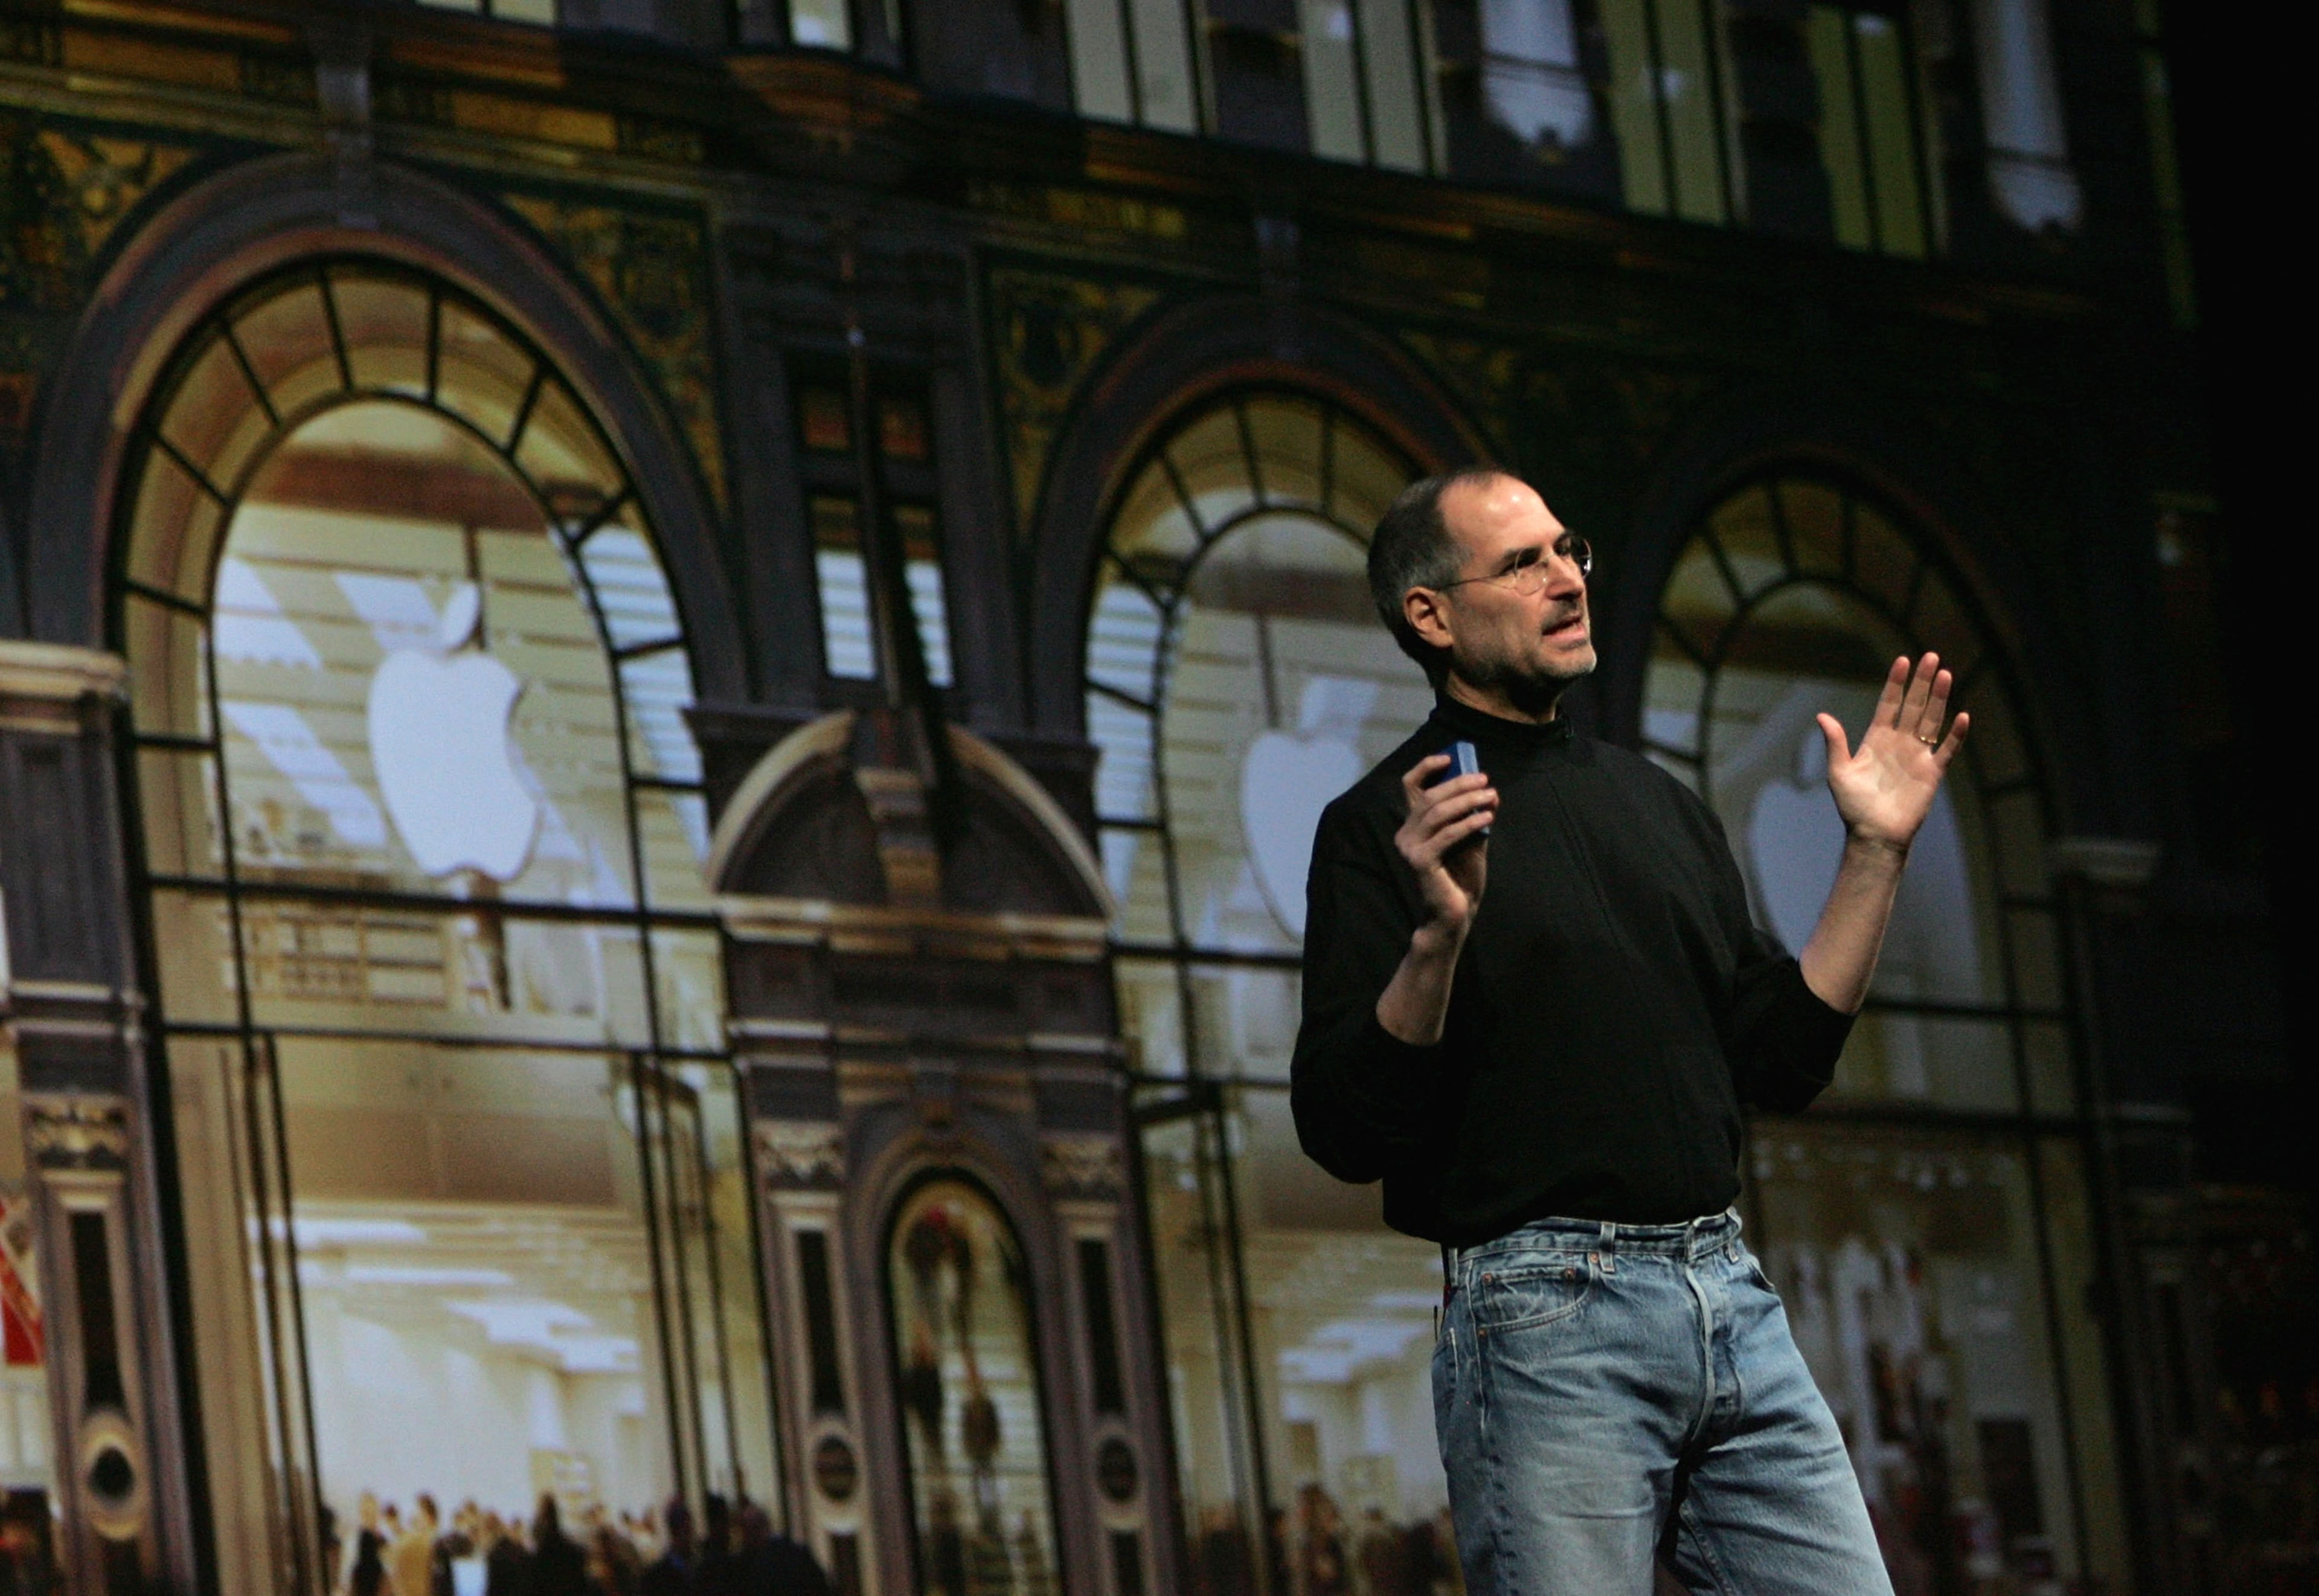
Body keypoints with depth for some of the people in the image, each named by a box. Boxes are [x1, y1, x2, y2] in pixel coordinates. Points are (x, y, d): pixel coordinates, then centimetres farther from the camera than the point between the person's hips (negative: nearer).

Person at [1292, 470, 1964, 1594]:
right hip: (1543, 1316, -6)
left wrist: (1876, 854, 14)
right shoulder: (1384, 824, -1)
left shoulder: (1657, 803, 20)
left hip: (1731, 1295, 6)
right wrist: (1436, 935, -22)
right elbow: (1342, 1131, -9)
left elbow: (1781, 1063, 18)